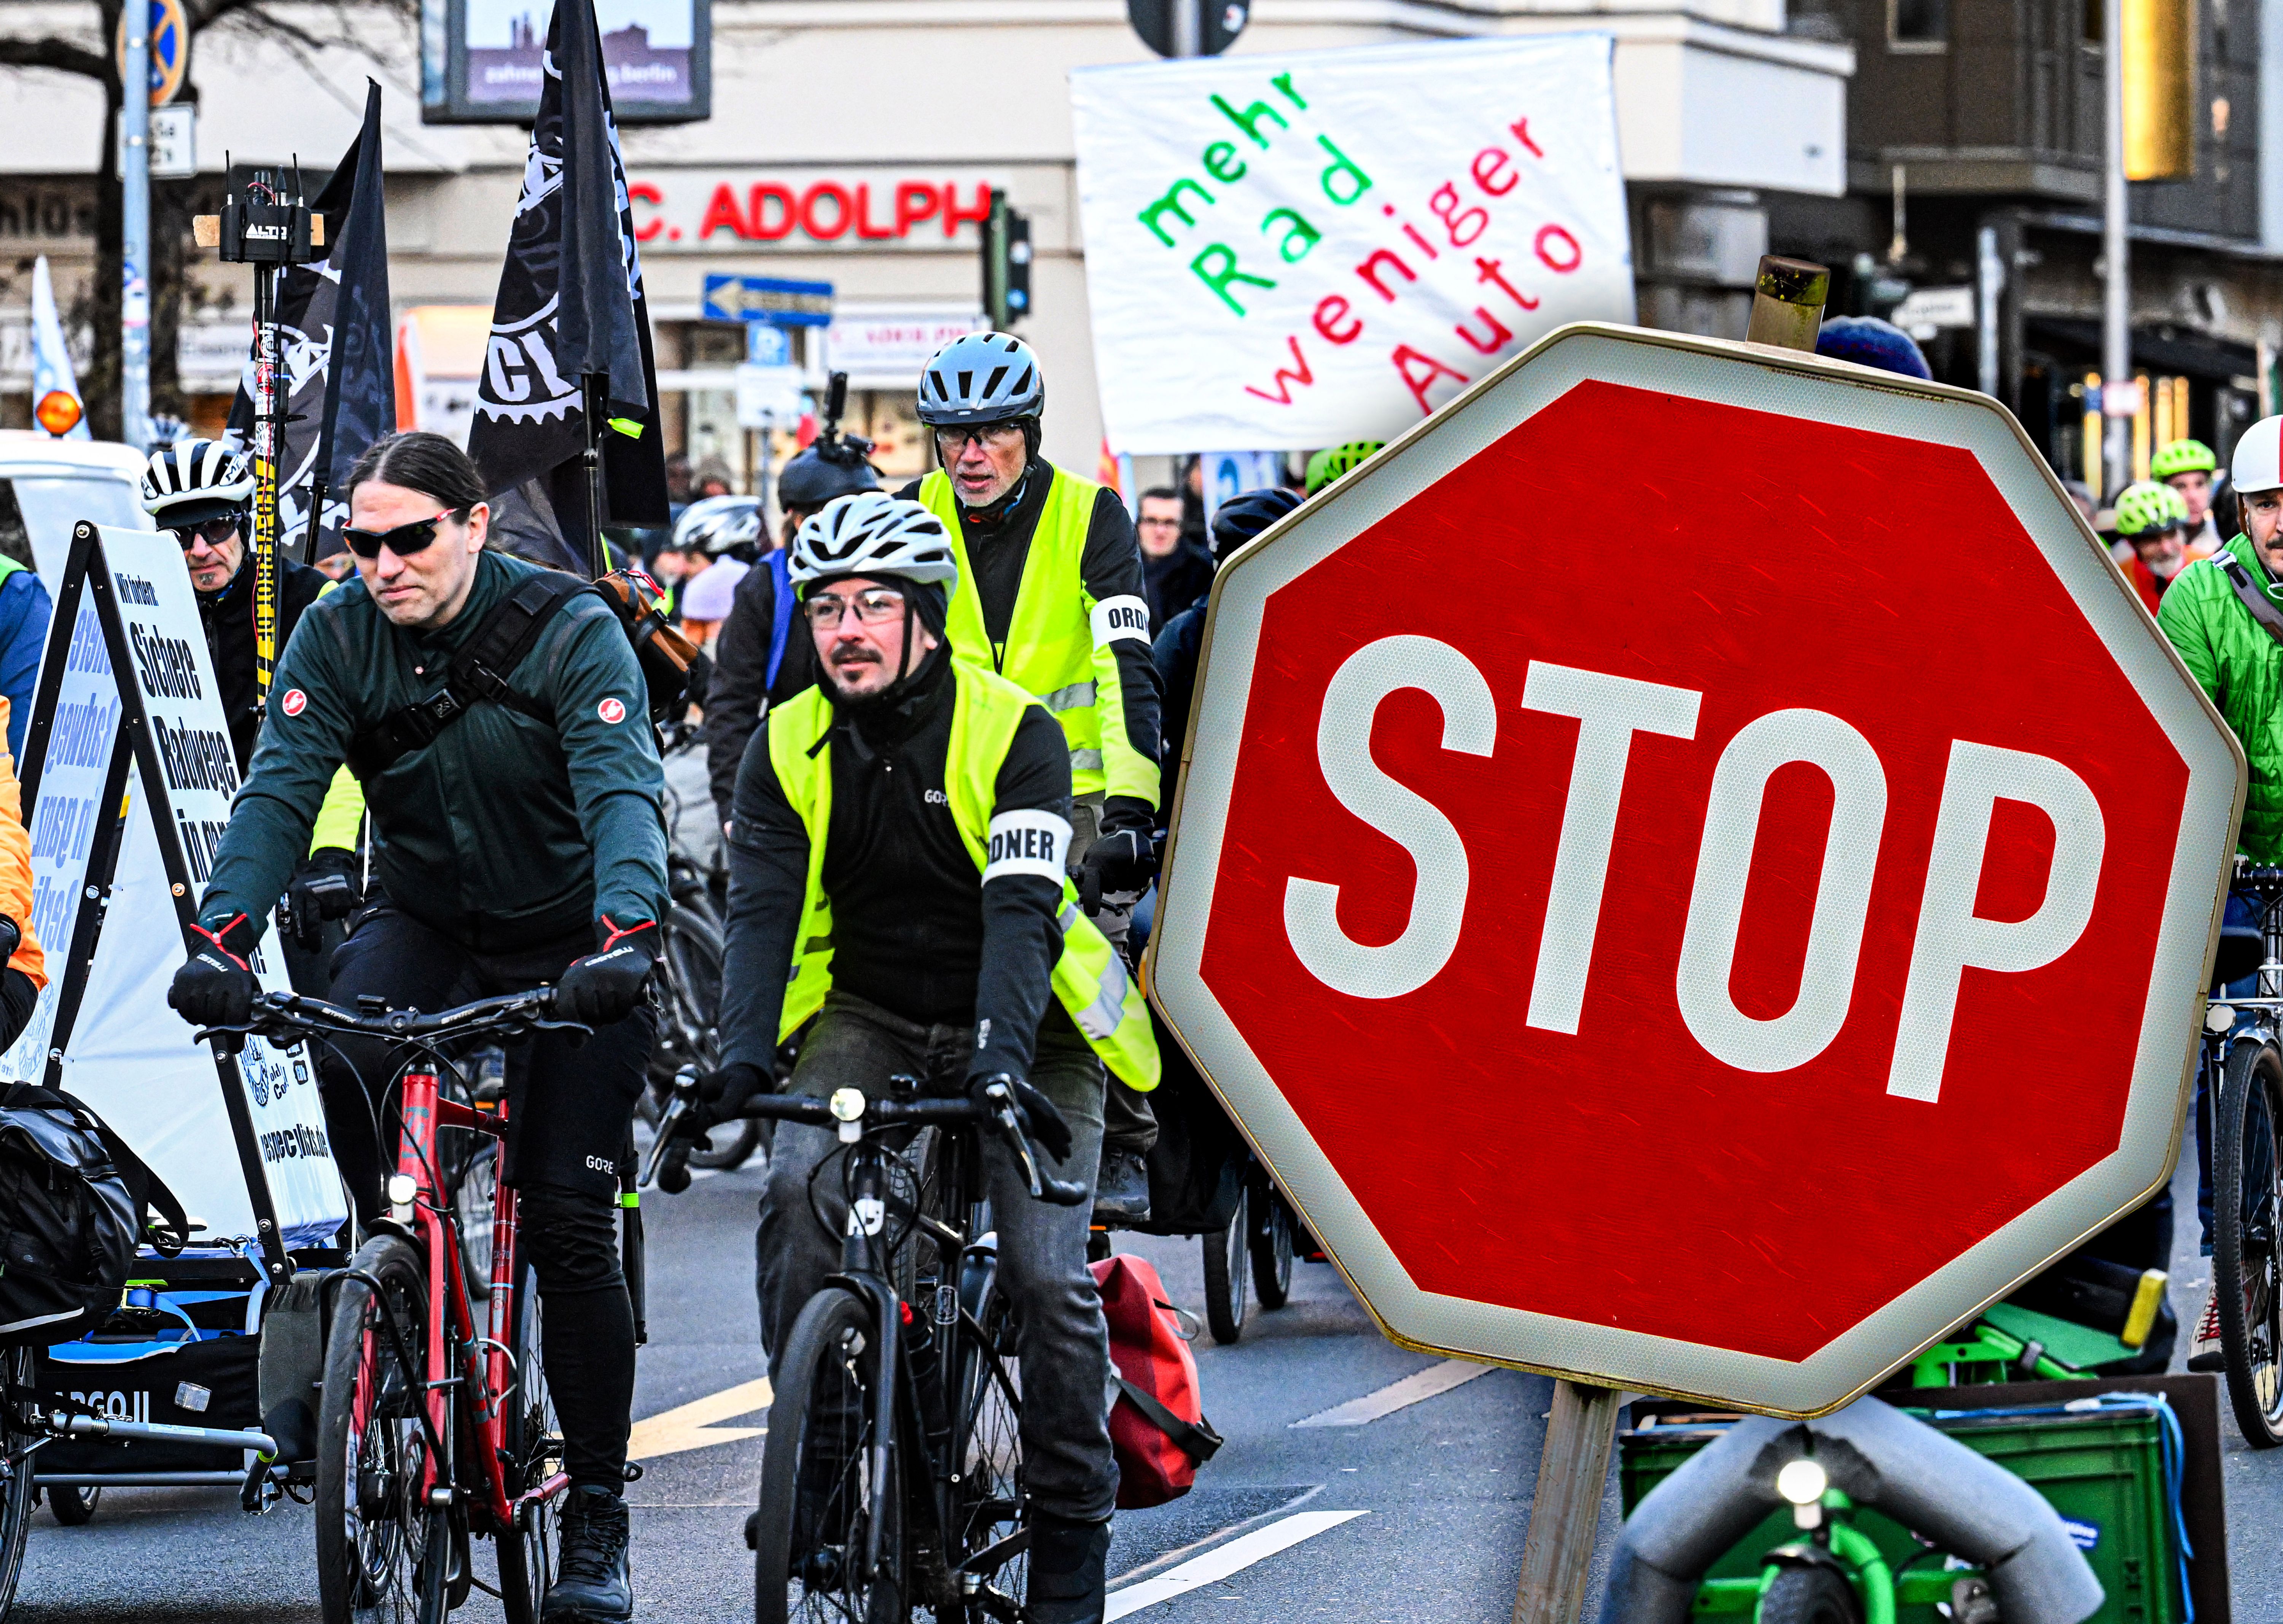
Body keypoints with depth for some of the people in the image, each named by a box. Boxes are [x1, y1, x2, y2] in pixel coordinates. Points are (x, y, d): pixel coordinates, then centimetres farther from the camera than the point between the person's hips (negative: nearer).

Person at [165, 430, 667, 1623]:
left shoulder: (569, 630, -19)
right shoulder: (339, 637, -10)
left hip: (566, 946, -2)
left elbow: (622, 793, -31)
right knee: (347, 1034, -33)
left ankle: (596, 1515, 5)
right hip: (423, 922, 2)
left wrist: (627, 933, -50)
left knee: (571, 1227, -7)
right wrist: (222, 933, -37)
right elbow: (280, 788, -19)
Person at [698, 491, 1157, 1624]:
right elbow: (763, 912, -16)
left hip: (1020, 1028, -2)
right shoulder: (787, 749, -6)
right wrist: (744, 1055, -33)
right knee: (798, 1191, -26)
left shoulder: (1012, 733, -16)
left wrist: (1003, 1062, -42)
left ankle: (1072, 1520, 3)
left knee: (1046, 1274, -15)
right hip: (869, 1020, 2)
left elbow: (1021, 911, -27)